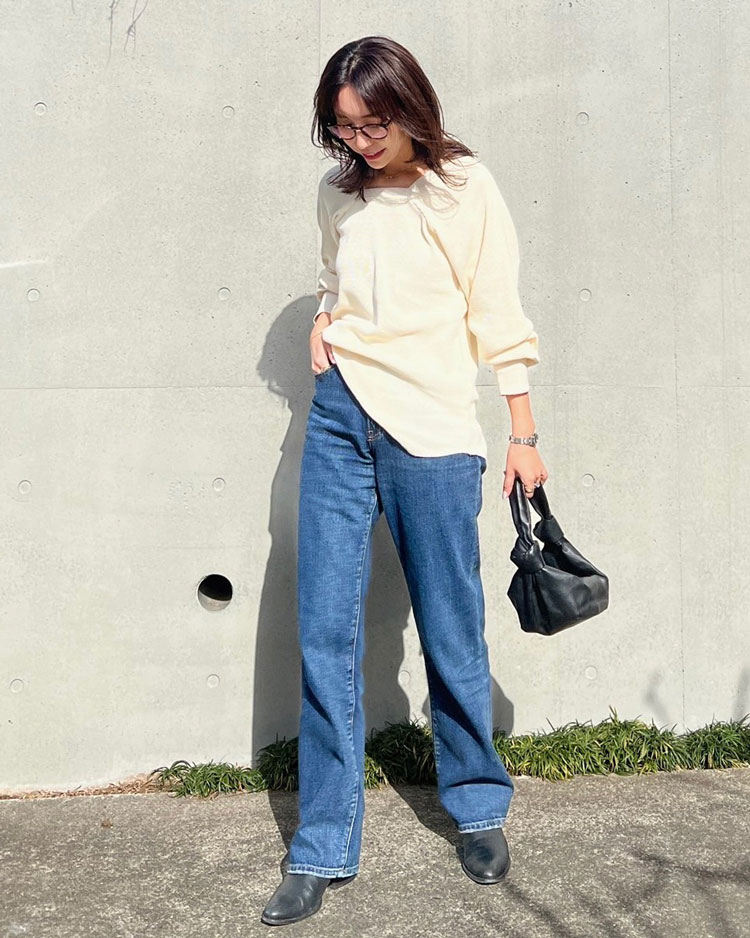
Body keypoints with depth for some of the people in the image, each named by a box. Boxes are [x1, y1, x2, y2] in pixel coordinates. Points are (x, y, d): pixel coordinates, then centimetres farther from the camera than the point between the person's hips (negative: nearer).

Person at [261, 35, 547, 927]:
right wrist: (323, 328, 6)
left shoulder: (466, 189, 0)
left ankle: (478, 808, 28)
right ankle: (323, 848, 11)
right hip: (339, 418, 4)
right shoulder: (337, 194, 11)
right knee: (325, 633, 0)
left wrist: (524, 435, -1)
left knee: (451, 631, 4)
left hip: (432, 428, -3)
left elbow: (500, 319, 0)